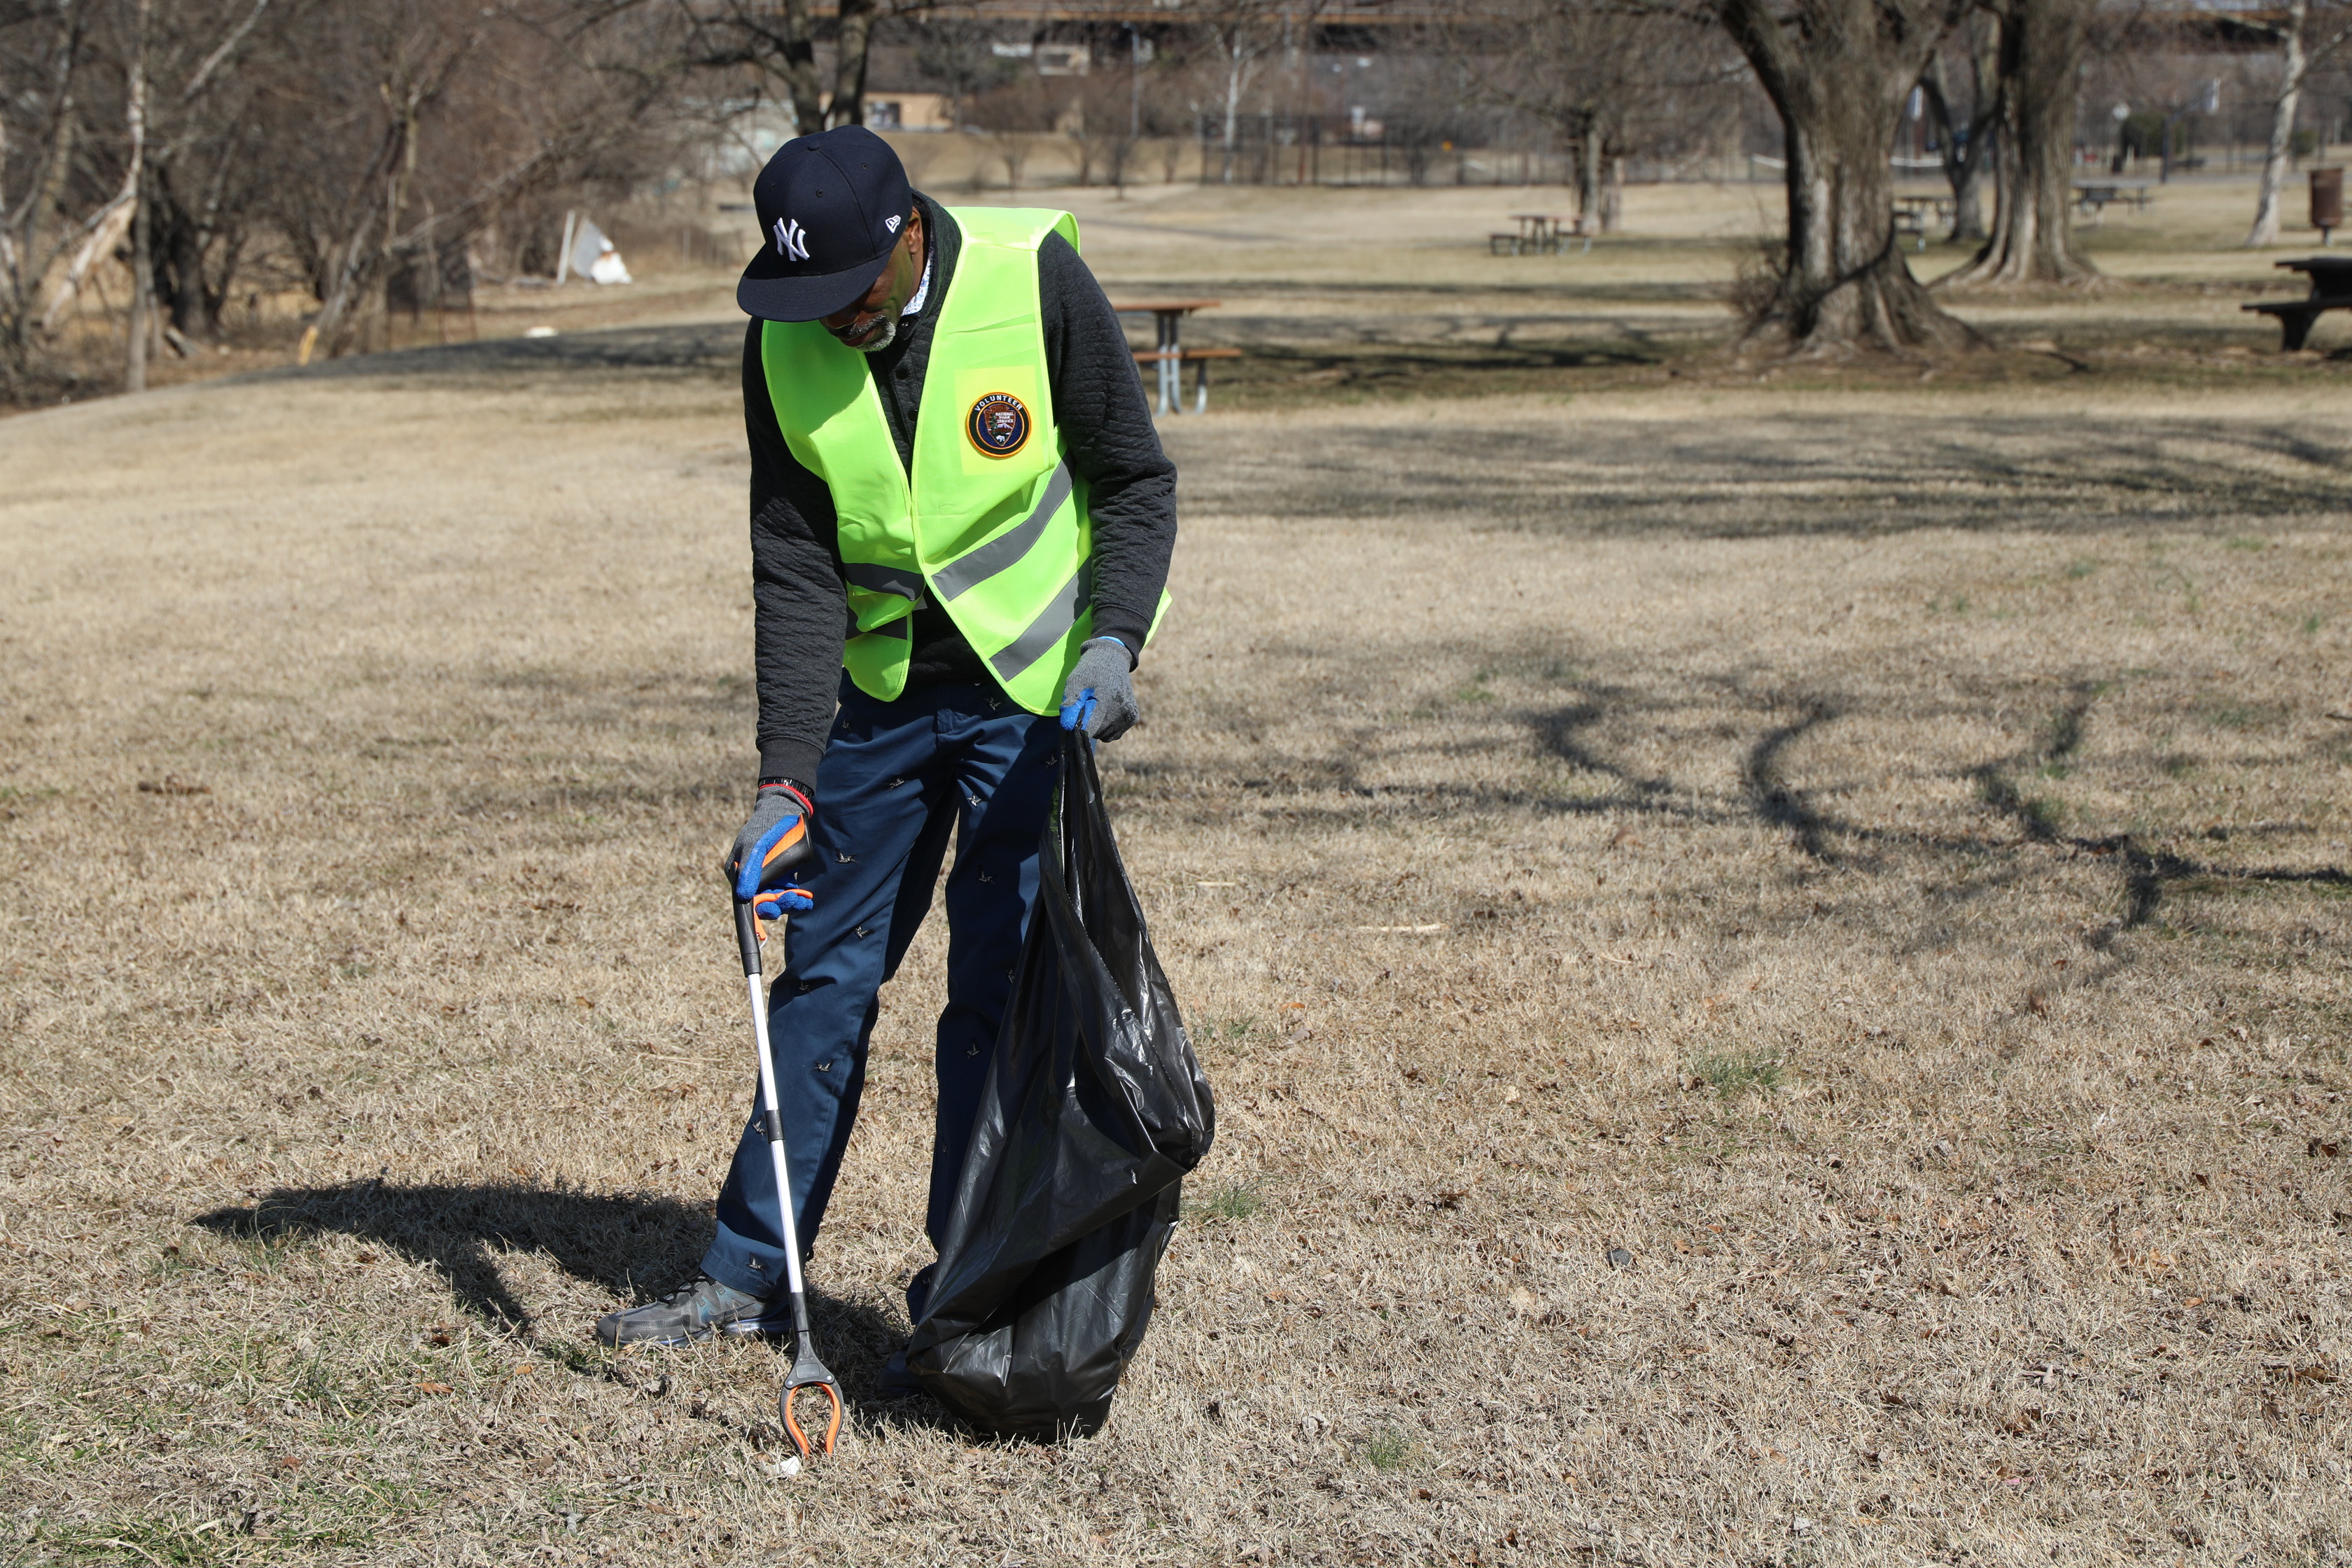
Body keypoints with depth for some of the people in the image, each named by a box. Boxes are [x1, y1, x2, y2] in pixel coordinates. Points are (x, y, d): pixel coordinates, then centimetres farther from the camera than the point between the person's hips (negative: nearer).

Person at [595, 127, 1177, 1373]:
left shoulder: (1034, 278, -19)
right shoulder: (784, 341, -9)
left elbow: (1136, 480, -8)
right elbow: (796, 570, -9)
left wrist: (1114, 637, -23)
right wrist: (787, 782, -16)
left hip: (1034, 685, -4)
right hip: (881, 686, 4)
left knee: (998, 985, -5)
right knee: (826, 964, 9)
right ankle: (750, 1271, 21)